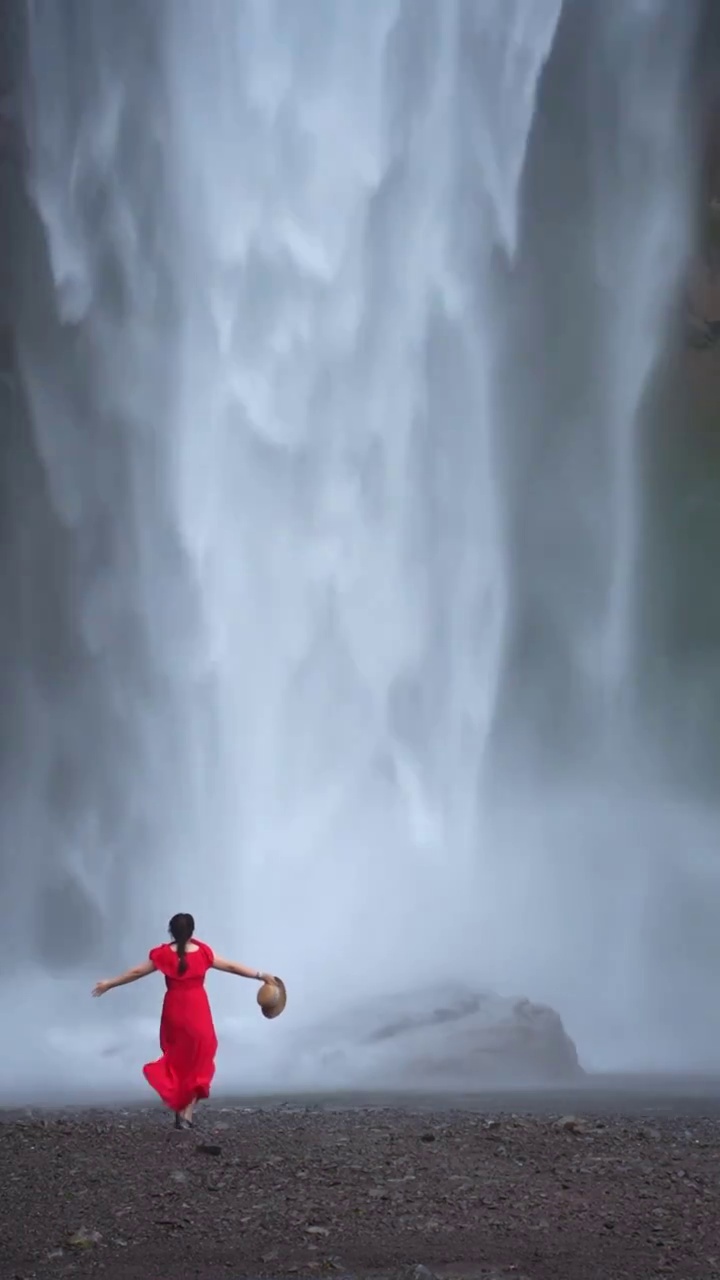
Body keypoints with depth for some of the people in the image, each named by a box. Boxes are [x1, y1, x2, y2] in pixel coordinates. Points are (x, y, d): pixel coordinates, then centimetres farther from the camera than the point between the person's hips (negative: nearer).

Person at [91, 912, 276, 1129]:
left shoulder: (164, 954, -7)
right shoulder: (203, 953, -7)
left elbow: (137, 972, -1)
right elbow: (231, 967, -2)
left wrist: (109, 983, 10)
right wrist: (260, 975, 6)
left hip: (175, 1011, 1)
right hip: (198, 1011, -1)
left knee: (177, 1057, 17)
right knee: (197, 1060, 7)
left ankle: (180, 1108, 12)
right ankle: (187, 1113, 3)